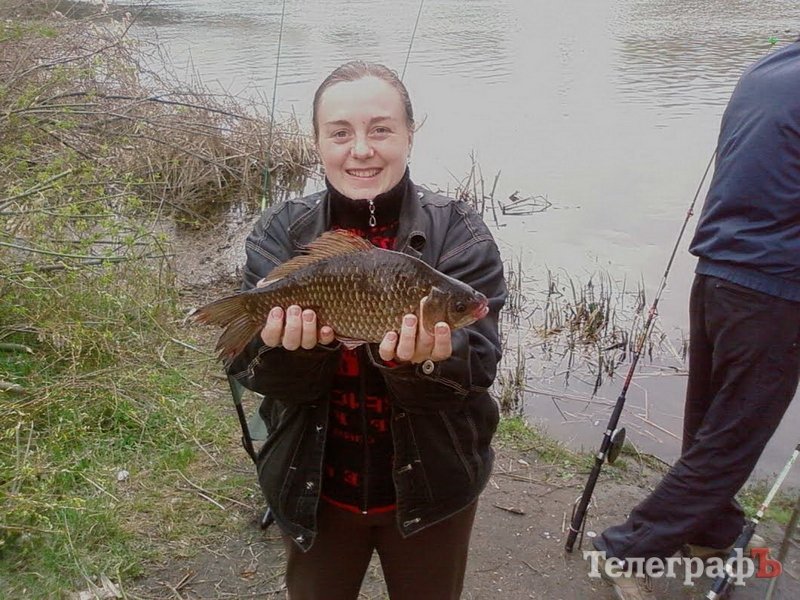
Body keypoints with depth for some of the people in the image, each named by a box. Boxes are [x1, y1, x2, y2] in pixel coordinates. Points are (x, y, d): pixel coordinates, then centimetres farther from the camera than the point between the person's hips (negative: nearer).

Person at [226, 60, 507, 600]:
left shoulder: (459, 234, -13)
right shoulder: (282, 233, -8)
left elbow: (477, 367, -20)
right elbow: (253, 369, -14)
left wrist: (420, 358, -41)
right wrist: (296, 345, -36)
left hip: (430, 489, -1)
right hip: (314, 489, 1)